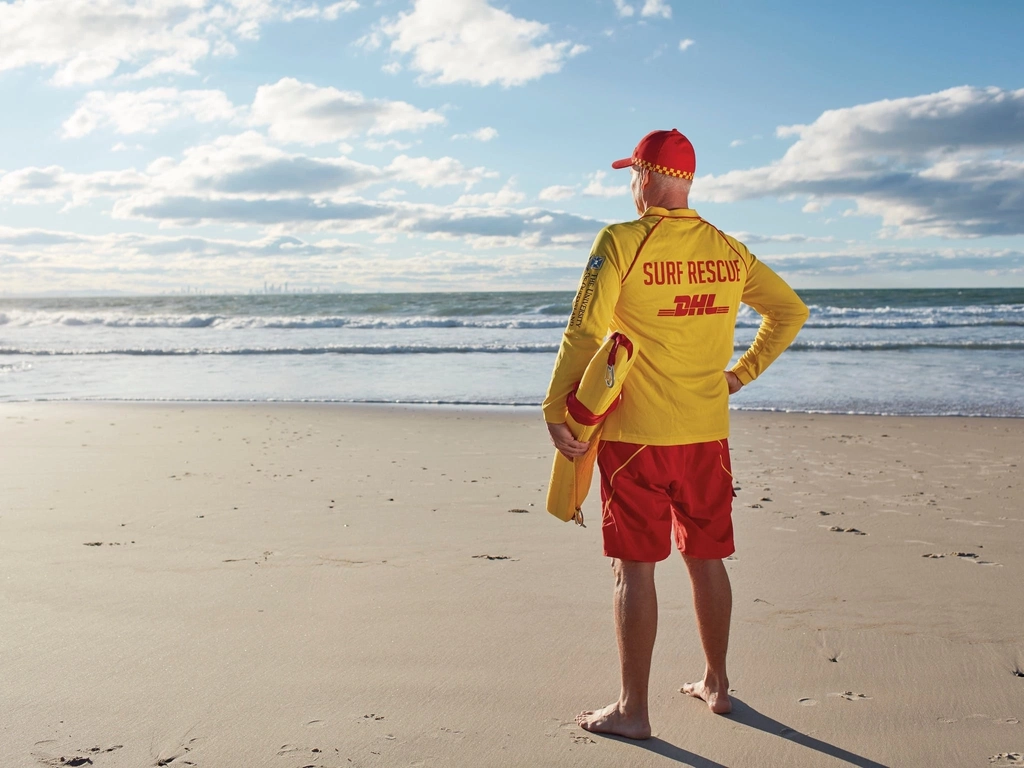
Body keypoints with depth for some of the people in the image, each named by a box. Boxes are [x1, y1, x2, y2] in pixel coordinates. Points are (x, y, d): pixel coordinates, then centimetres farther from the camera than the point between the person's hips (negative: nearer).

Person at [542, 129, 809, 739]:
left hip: (636, 435, -5)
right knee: (706, 559, 17)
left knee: (636, 569, 2)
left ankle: (634, 709, 11)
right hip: (707, 433, 5)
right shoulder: (728, 250, 6)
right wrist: (743, 373, 18)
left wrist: (556, 409, -9)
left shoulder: (621, 243, -10)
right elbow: (791, 310, 15)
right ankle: (716, 684, 31)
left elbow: (584, 332, -15)